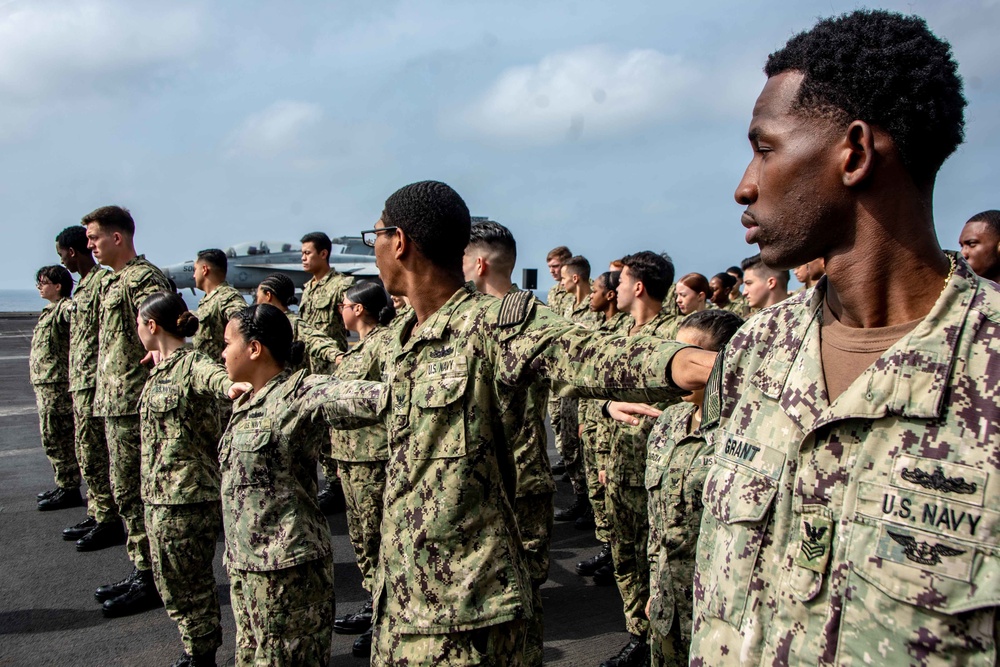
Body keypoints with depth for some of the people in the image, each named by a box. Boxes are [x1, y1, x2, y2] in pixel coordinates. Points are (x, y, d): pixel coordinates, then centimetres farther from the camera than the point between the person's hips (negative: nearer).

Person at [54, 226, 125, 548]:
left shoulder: (102, 282, -14)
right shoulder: (82, 287, 17)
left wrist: (100, 383, -21)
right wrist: (75, 382, 20)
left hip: (94, 384, -10)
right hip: (80, 384, 10)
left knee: (95, 455, -6)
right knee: (86, 453, 15)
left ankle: (109, 522, 2)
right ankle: (95, 516, 24)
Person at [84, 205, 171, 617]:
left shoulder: (143, 279, -14)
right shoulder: (115, 281, 18)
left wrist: (154, 392, -28)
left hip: (133, 405, -10)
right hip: (114, 403, 10)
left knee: (135, 494, -3)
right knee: (127, 493, 15)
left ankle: (151, 581, 7)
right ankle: (140, 572, 25)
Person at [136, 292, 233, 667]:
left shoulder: (193, 364, -16)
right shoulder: (160, 369, 12)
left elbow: (222, 380, -39)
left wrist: (239, 386, -61)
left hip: (187, 496, -10)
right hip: (159, 495, 10)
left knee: (185, 584, 2)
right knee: (171, 580, 19)